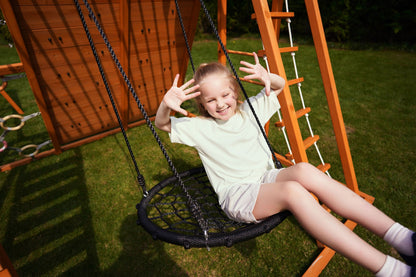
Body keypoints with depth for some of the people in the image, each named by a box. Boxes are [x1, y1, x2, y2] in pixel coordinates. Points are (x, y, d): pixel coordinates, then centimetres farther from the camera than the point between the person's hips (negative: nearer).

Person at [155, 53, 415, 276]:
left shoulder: (249, 110, 12)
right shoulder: (200, 127, 3)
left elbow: (280, 86, 16)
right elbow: (161, 124, 1)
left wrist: (267, 77, -8)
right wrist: (166, 105, -22)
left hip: (266, 178, 4)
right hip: (237, 195, -4)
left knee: (304, 170, -31)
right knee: (293, 191, -34)